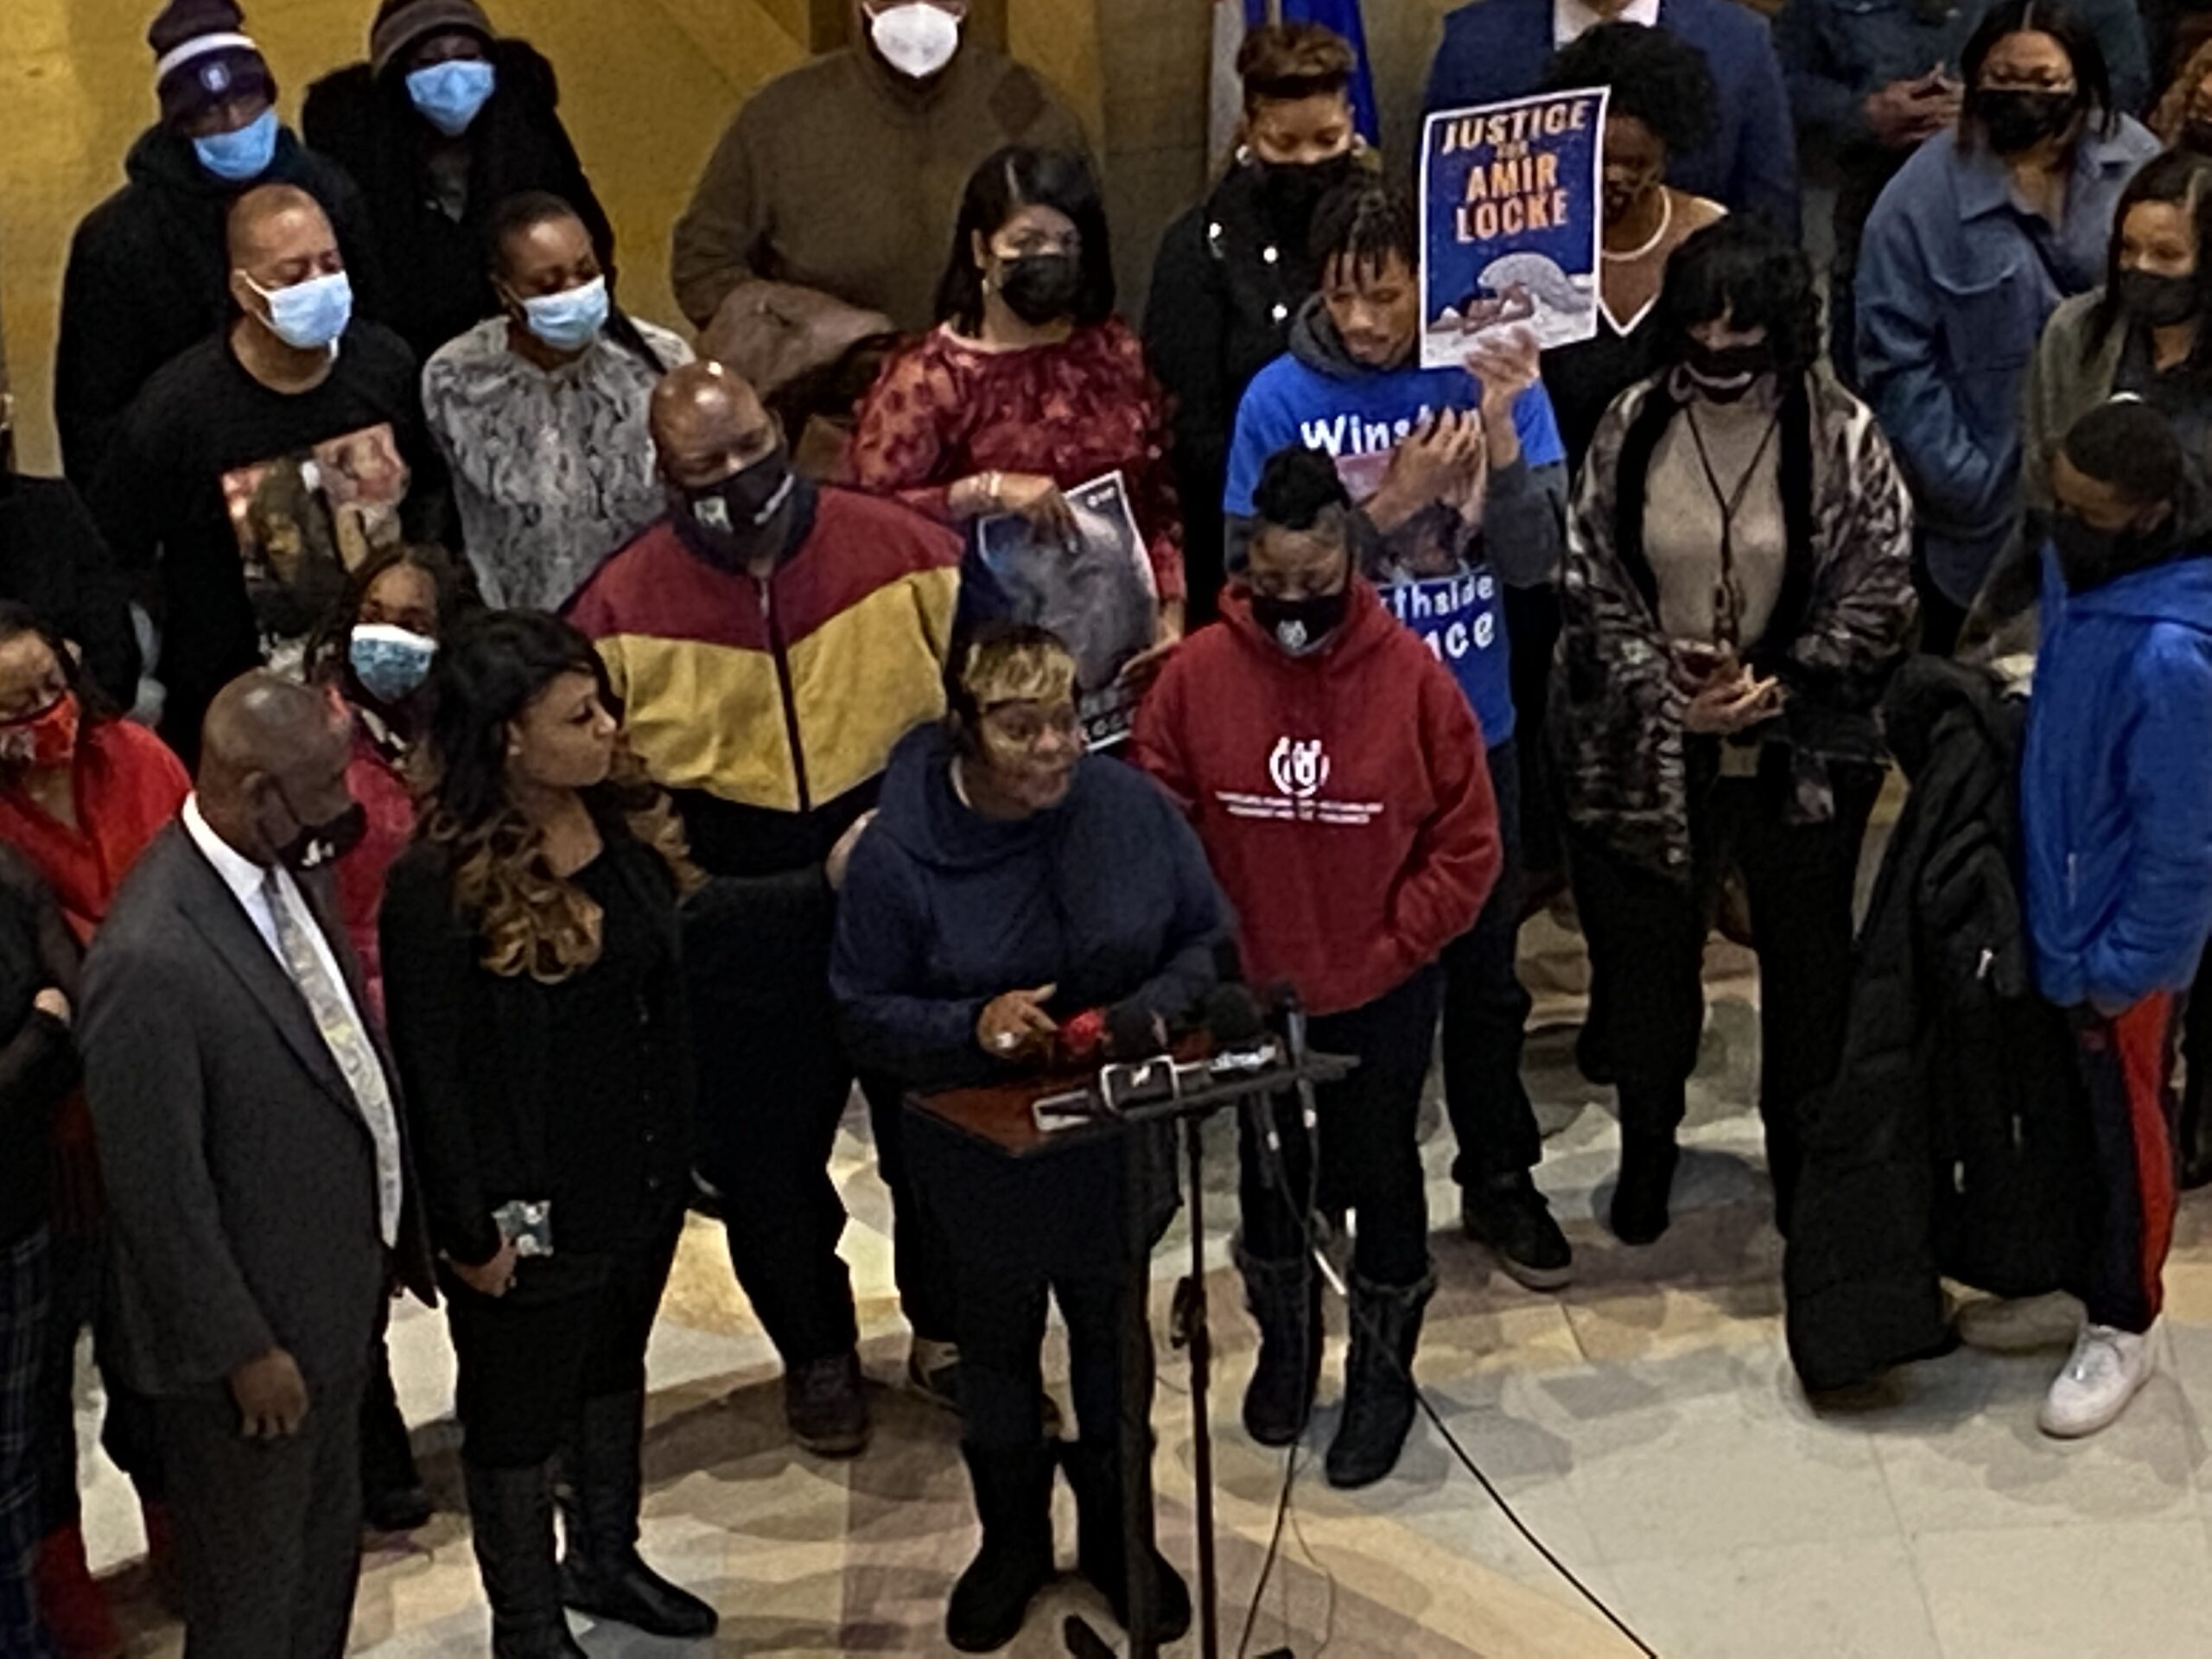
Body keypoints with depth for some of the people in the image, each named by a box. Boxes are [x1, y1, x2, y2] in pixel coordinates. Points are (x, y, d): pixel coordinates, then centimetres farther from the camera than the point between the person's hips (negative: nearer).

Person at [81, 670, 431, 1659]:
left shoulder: (288, 869, -4)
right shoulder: (150, 959, -31)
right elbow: (157, 1188, -24)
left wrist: (395, 1236, 12)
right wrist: (242, 1351, -17)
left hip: (335, 1297, 8)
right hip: (249, 1333, -8)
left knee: (328, 1553, 27)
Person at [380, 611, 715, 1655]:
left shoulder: (621, 817, -5)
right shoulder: (439, 885, -26)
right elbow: (431, 1075, -19)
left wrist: (678, 1145, 11)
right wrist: (471, 1230, -15)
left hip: (643, 1173, 7)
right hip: (534, 1206, -7)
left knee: (614, 1370, 27)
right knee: (518, 1412, 14)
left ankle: (605, 1560, 49)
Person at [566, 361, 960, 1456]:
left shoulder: (902, 553, -10)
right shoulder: (623, 610, -9)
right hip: (746, 952, 0)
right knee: (765, 1163, 14)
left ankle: (946, 1333, 42)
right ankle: (818, 1354, 39)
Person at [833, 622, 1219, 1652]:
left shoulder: (1135, 810, -14)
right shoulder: (899, 854, -19)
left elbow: (1206, 938, -2)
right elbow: (866, 1014, -11)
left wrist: (1153, 1010, -21)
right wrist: (971, 1025, -28)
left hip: (1121, 1141, 2)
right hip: (982, 1152, -1)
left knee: (1115, 1335, 20)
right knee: (998, 1345, 19)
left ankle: (1116, 1532, 44)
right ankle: (1011, 1540, 43)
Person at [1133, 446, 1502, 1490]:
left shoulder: (1412, 677, -14)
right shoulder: (1196, 674, -11)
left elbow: (1467, 846, -8)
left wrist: (1389, 951, -12)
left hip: (1380, 997, -2)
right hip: (1246, 993, 2)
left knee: (1377, 1175, 13)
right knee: (1268, 1176, 20)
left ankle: (1383, 1373, 33)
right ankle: (1284, 1347, 44)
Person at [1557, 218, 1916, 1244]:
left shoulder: (1841, 437, -11)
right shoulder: (1633, 427, -4)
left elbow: (1877, 601, -9)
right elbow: (1589, 582, -2)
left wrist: (1779, 687, -20)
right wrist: (1660, 684, -15)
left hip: (1802, 753, -1)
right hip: (1651, 749, 2)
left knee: (1806, 962, 14)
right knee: (1644, 955, 16)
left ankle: (1801, 1161, 34)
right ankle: (1646, 1151, 38)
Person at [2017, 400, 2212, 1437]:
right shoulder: (2072, 573, -6)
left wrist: (2120, 969, -15)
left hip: (2118, 941, -8)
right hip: (2053, 910, 8)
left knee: (2123, 1130, 11)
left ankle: (2120, 1327, 29)